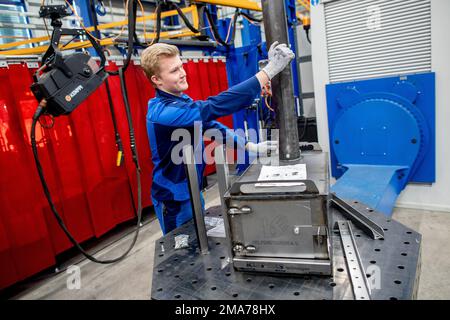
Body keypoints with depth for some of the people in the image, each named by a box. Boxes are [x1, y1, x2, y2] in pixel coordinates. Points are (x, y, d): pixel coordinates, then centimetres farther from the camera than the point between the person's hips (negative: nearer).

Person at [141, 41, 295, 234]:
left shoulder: (181, 100, 0)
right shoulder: (162, 112, -29)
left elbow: (209, 124, 6)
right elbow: (214, 107, -40)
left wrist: (250, 146, -3)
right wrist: (270, 70, -41)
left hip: (193, 192, 8)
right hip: (174, 200, -8)